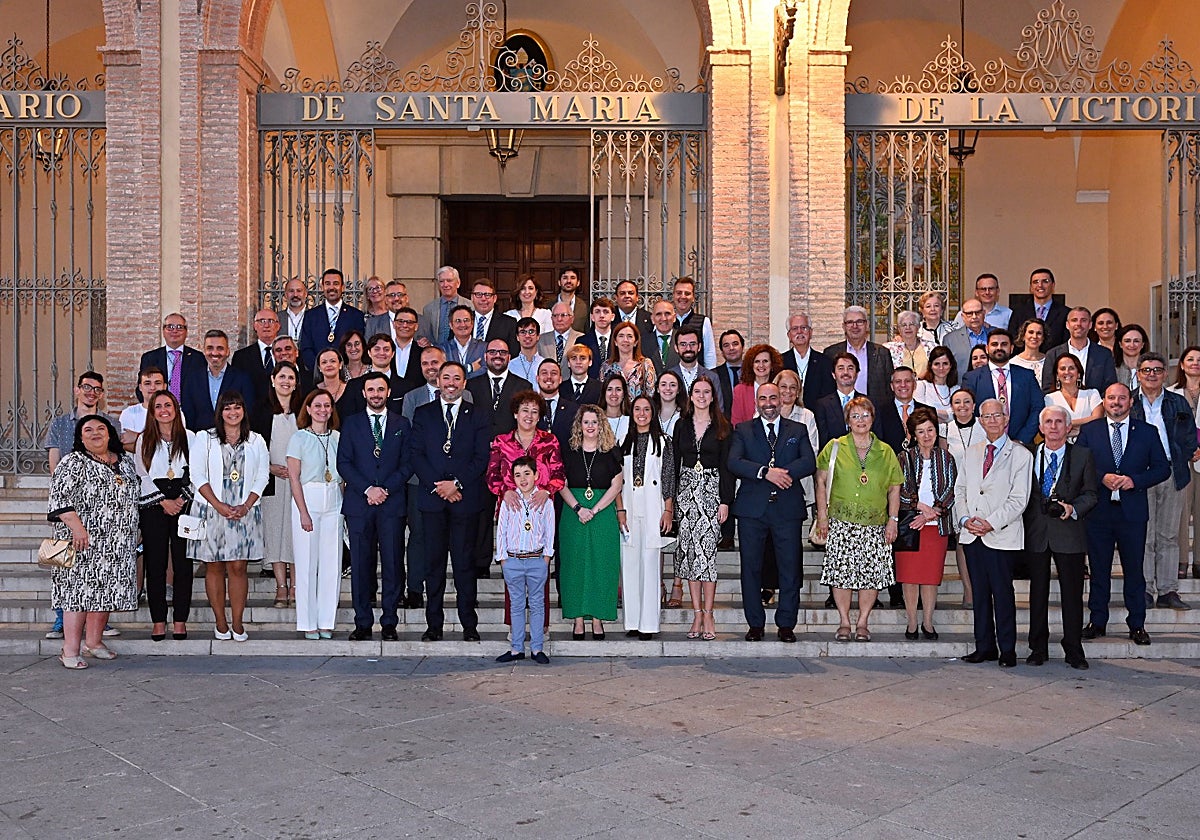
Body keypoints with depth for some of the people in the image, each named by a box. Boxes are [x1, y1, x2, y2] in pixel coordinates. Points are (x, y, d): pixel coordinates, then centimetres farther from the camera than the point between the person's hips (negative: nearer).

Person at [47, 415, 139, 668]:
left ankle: (93, 642, 19)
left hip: (117, 543, 6)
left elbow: (133, 494, 24)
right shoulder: (74, 462, -4)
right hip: (84, 541, -6)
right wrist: (76, 526, -22)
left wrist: (134, 532, 21)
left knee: (106, 590, 8)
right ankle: (71, 650, -7)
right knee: (79, 589, -8)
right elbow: (59, 496, -13)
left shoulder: (125, 461, 15)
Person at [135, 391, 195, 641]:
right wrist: (163, 501, -6)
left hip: (184, 505, 0)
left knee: (183, 563, -3)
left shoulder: (189, 438, 8)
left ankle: (180, 620, 3)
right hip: (153, 506, 0)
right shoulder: (144, 440, 9)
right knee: (155, 564, -1)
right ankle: (158, 621, 4)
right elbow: (142, 475, 4)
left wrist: (182, 499, -8)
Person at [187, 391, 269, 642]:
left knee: (238, 566, -2)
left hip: (244, 511, 1)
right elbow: (197, 474, -1)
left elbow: (262, 476, 7)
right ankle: (220, 622, 10)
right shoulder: (206, 438, 6)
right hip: (212, 510, 0)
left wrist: (246, 506, -7)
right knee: (215, 566, 2)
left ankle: (237, 623, 3)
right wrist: (218, 505, -10)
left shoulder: (256, 441, 11)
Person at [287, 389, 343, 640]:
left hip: (334, 503, 3)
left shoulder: (338, 438, 10)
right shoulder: (299, 438, 0)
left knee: (332, 563, 3)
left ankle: (326, 622, 11)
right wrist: (303, 512, -11)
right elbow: (294, 478, -4)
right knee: (306, 563, -1)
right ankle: (308, 623, 7)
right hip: (307, 501, -3)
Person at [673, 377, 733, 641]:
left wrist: (725, 501, -8)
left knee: (707, 548, -9)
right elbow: (674, 462, 9)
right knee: (689, 549, 0)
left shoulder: (722, 427, 3)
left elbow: (726, 466, 0)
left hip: (712, 490, -3)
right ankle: (697, 613, 6)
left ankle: (707, 614, -4)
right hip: (686, 489, 3)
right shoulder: (682, 425, 10)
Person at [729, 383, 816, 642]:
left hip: (788, 507, 0)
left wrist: (782, 473, -17)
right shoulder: (743, 431, 9)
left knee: (790, 567, 1)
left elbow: (809, 463, -2)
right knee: (751, 567, 3)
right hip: (752, 508, 0)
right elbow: (734, 463, -7)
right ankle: (755, 624, 12)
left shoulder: (798, 431, 13)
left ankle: (786, 624, 10)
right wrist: (766, 472, -19)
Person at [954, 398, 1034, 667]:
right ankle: (984, 647, 17)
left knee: (1003, 593, -2)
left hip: (1002, 536, -5)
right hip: (971, 535, 5)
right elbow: (960, 490, 14)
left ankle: (1007, 650, 8)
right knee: (980, 592, 9)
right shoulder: (971, 453, 16)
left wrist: (991, 523, -15)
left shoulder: (1021, 455, -1)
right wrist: (965, 518, -3)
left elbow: (1019, 499, -7)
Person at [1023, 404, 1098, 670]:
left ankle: (1074, 650, 13)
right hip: (1036, 534, 1)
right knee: (1038, 592, 8)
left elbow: (1090, 494, 3)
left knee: (1072, 593, 2)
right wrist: (1024, 527, -3)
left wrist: (1073, 509, -15)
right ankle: (1038, 648, 18)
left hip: (1069, 532, -1)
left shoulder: (1082, 456, 4)